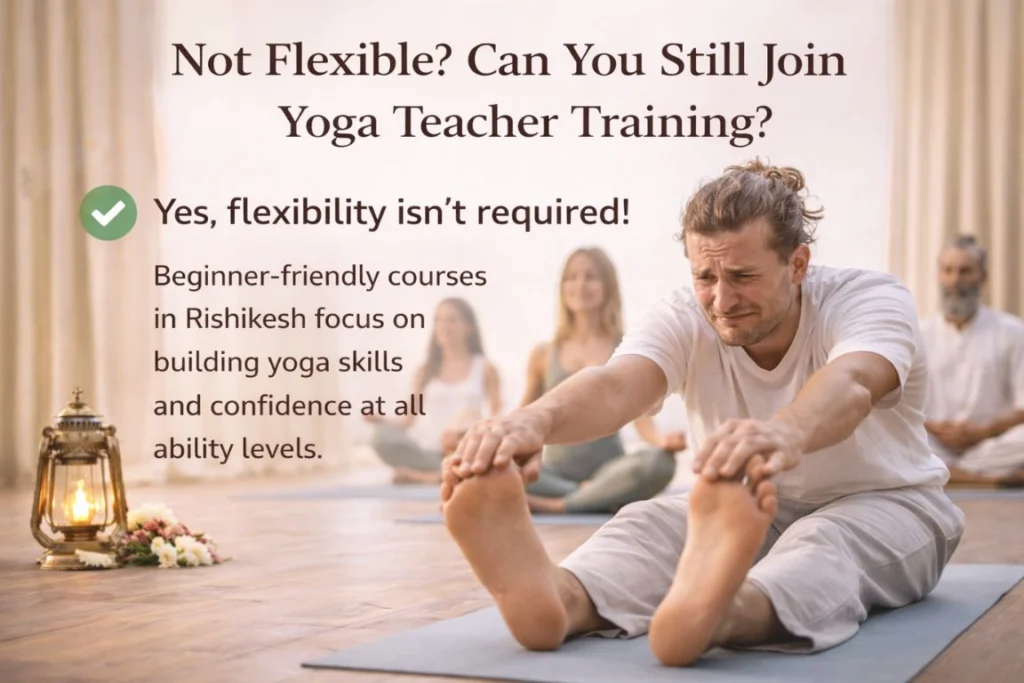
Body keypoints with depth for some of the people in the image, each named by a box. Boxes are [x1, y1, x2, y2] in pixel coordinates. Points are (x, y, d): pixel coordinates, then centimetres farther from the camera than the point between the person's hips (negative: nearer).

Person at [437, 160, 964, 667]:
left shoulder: (871, 299, -21)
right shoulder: (684, 320, -13)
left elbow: (850, 385, -46)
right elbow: (617, 385, -36)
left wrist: (784, 432, -71)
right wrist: (535, 419, -60)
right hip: (744, 513, 3)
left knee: (823, 543, -38)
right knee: (648, 523, -28)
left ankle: (706, 613, -70)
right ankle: (557, 597, -61)